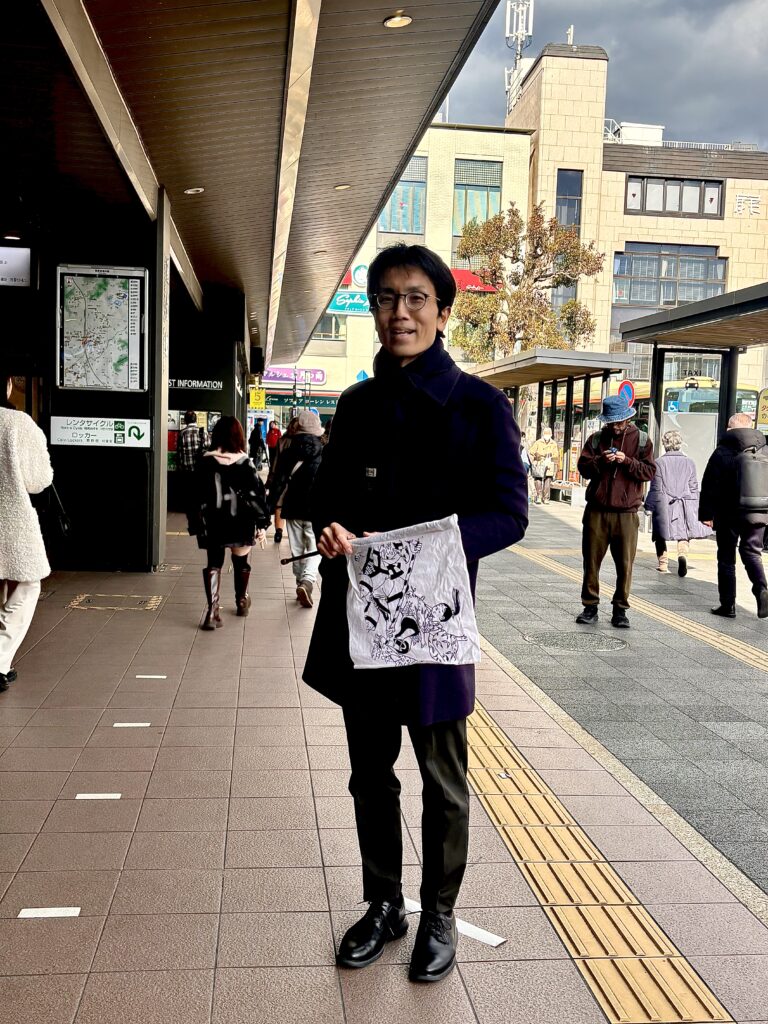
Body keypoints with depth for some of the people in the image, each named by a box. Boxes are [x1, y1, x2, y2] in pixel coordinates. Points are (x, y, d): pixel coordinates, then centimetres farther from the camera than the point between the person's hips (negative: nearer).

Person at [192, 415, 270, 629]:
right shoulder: (245, 463, -8)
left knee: (214, 564, 8)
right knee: (241, 562, 19)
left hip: (214, 523, 1)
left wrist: (196, 523, 8)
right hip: (240, 522, 0)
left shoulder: (206, 462, -4)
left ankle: (213, 611, -4)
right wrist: (262, 523, -2)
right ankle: (242, 601, 39)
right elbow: (256, 494, -9)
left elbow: (198, 495, -1)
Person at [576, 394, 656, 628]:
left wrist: (627, 461, -16)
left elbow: (650, 471, -2)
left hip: (626, 514, -1)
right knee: (591, 561, 6)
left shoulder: (641, 440, 5)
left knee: (625, 564, 1)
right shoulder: (596, 439, 10)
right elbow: (583, 467, 4)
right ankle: (590, 607, 16)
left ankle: (620, 610, 11)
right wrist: (600, 461, -14)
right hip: (596, 511, 2)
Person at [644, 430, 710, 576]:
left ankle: (663, 563, 8)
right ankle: (683, 554, -20)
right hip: (685, 506, 1)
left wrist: (649, 506, 5)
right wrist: (695, 509, 15)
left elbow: (656, 488, -2)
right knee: (684, 536, 6)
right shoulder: (689, 463, 5)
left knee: (660, 536, 11)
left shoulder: (659, 463, -3)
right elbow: (693, 488, 8)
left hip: (663, 505, -1)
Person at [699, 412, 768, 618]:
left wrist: (706, 514, -1)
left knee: (726, 558, 7)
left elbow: (710, 486, -7)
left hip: (729, 514, -3)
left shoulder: (722, 452, -6)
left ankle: (728, 605, 8)